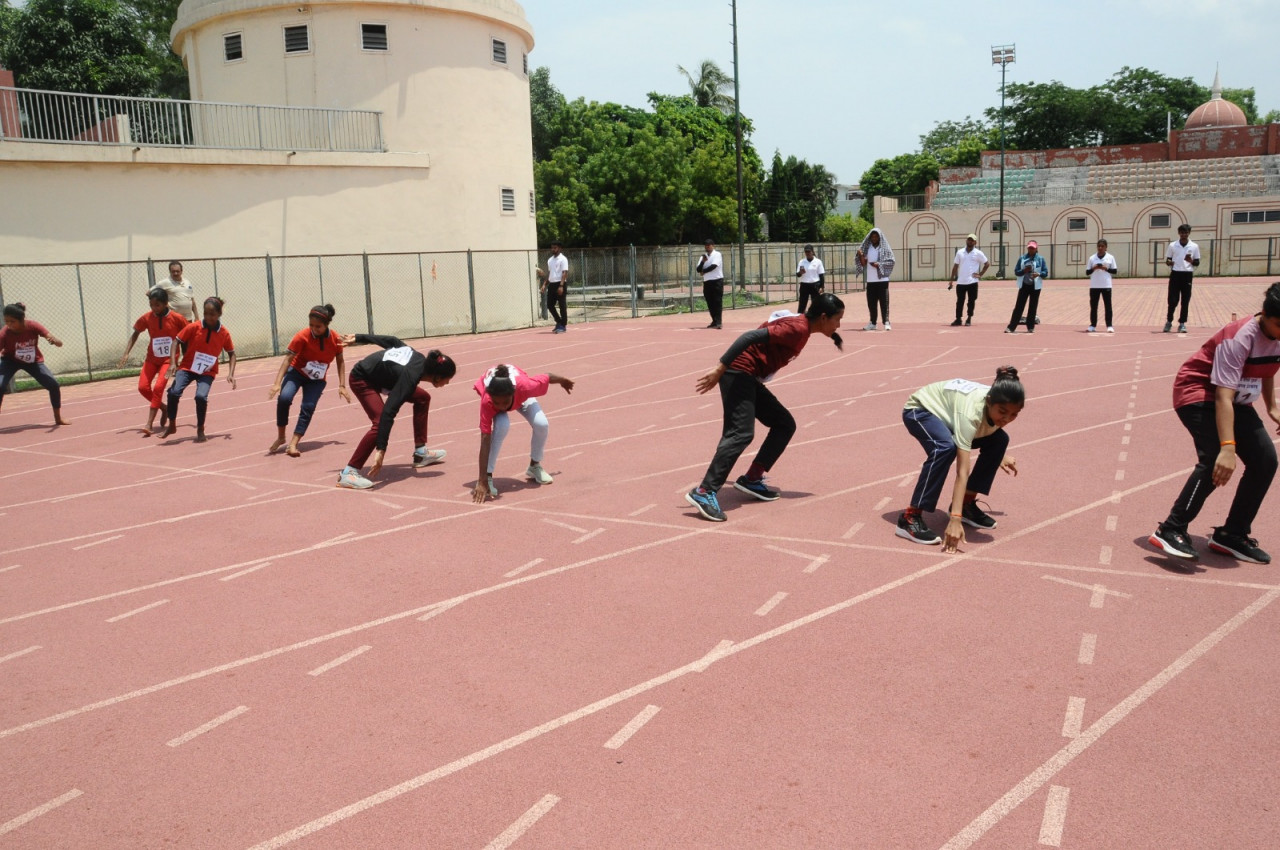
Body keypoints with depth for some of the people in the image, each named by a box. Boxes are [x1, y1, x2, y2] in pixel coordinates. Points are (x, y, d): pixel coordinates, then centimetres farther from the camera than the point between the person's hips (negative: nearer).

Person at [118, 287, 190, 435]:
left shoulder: (177, 318, -14)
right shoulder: (147, 318, -6)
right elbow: (135, 334, 9)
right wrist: (126, 353, -1)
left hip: (169, 359, -4)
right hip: (152, 358, 4)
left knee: (158, 387, -17)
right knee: (143, 387, -7)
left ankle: (149, 424, -14)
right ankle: (164, 408, 19)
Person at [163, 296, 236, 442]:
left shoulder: (224, 333, -8)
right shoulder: (193, 327, -11)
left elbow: (231, 354, 6)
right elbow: (177, 342, -3)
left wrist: (231, 374, -4)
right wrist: (173, 363, -14)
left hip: (207, 372, 0)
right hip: (187, 367, 0)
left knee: (201, 396, -26)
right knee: (174, 392, -22)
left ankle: (200, 431, -2)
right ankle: (172, 426, 3)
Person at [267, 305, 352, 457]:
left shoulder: (336, 340, -15)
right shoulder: (302, 336, -22)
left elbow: (340, 362, 0)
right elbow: (288, 359, -22)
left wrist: (342, 385, -4)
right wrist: (277, 383, -30)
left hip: (317, 380, 2)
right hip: (296, 372, -2)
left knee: (308, 407, -19)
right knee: (284, 398, -26)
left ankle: (292, 445, -14)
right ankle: (281, 437, -8)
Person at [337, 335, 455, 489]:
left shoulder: (420, 359, -13)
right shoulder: (411, 376, -37)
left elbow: (391, 341, 0)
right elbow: (388, 412, -44)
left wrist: (358, 338, 13)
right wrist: (380, 451, -49)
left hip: (380, 376, 9)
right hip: (362, 380, -9)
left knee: (422, 398, 8)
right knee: (381, 422, -28)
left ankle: (420, 453, 15)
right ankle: (348, 473, -23)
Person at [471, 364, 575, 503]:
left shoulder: (524, 386, -43)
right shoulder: (487, 401, -44)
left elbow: (547, 377, -21)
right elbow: (485, 441, -45)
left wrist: (563, 381, 3)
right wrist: (482, 481, -49)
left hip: (519, 393, 2)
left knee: (542, 424, -19)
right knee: (502, 426, -32)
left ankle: (534, 466, 10)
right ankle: (487, 477, -19)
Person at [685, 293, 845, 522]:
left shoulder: (800, 326, 15)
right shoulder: (798, 328, -15)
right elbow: (752, 336, -23)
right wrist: (720, 369, -26)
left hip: (748, 378, 10)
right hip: (738, 372, -10)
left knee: (785, 424, 13)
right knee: (742, 433, -21)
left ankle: (751, 479, 11)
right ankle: (704, 492, -25)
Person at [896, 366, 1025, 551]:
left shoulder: (997, 405, -20)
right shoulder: (971, 411, -40)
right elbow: (962, 471, -44)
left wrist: (1000, 457, 7)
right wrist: (955, 520, -48)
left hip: (947, 412, 8)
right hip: (920, 410, -8)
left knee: (999, 439, -3)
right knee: (945, 448, -36)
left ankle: (967, 504, 9)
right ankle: (910, 517, -28)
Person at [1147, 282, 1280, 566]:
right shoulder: (1240, 338, -28)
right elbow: (1223, 397, -34)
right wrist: (1227, 447, -42)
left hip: (1238, 400, 8)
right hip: (1198, 392, -8)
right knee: (1216, 462, -27)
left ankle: (1232, 535, 12)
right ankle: (1171, 531, -23)